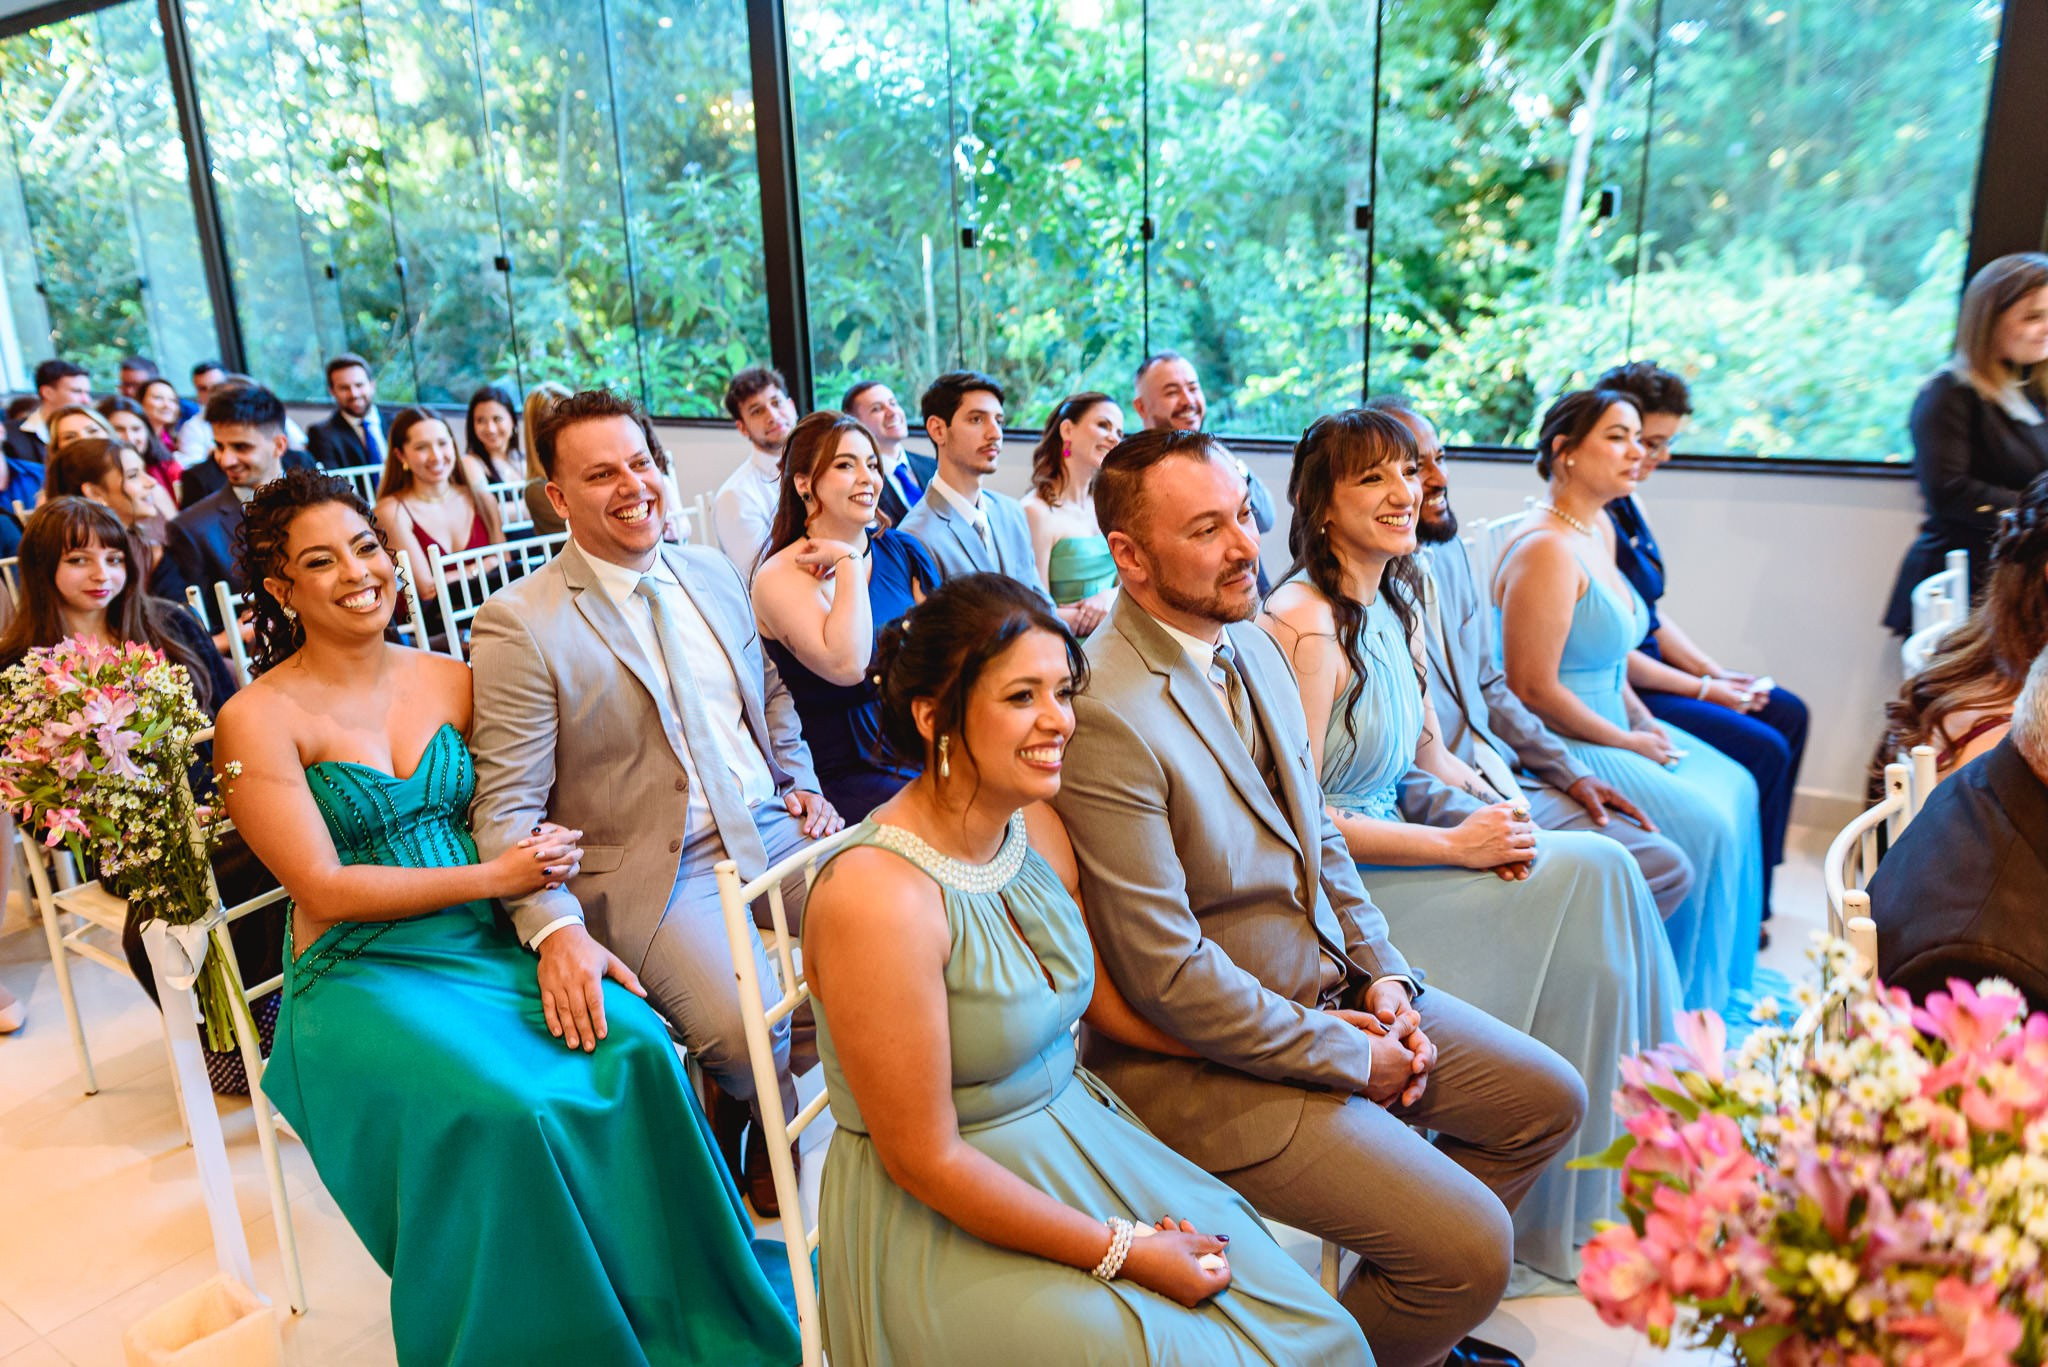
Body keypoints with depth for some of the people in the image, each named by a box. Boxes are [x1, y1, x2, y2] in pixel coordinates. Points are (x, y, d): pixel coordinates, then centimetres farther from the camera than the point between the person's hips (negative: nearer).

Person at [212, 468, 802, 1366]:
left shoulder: (449, 681, 8)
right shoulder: (258, 720, -5)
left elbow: (530, 833, 6)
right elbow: (324, 890, -10)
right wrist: (491, 876, -13)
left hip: (491, 948, 4)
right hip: (361, 979, -3)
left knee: (635, 1046, -22)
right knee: (513, 1109, -30)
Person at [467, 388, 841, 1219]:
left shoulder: (713, 573, 11)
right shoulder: (518, 624, -8)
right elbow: (507, 805, -12)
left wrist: (802, 786, 8)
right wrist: (555, 930, -26)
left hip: (772, 829, 6)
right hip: (653, 869, -6)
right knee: (746, 1028, -27)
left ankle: (774, 1096, 14)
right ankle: (750, 1116, 14)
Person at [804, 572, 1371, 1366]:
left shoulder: (1037, 825, -3)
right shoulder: (877, 898, -27)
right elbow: (926, 1161, -20)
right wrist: (1124, 1252, -15)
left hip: (1083, 1133, 7)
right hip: (948, 1226, -6)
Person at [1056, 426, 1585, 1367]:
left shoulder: (1254, 647, 3)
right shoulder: (1107, 715, -26)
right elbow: (1165, 972, -25)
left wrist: (1386, 976, 0)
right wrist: (1347, 1054, -14)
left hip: (1337, 991, 9)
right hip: (1209, 1055, -9)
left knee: (1548, 1100, 16)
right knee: (1471, 1246, -12)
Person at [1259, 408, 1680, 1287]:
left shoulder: (1394, 602, 9)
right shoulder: (1307, 622, -18)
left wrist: (1493, 808, -4)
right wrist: (1455, 844, -15)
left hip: (1390, 837, 8)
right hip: (1335, 884, -8)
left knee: (1603, 866, -8)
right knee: (1588, 873, -12)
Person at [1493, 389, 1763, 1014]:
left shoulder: (1601, 531, 8)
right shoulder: (1546, 549, -24)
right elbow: (1533, 689, -25)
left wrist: (1644, 718, 7)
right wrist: (1628, 743, -14)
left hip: (1607, 725, 11)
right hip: (1555, 745, -11)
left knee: (1734, 786, 14)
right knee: (1703, 822, -11)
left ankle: (1724, 980, 29)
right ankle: (1685, 1003, 11)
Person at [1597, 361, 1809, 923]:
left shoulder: (1627, 505, 9)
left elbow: (1651, 614, 16)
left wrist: (1715, 671, 7)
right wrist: (1703, 691, -14)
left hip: (1649, 671, 11)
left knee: (1788, 713, 13)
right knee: (1764, 748, -12)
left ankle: (1758, 873, 23)